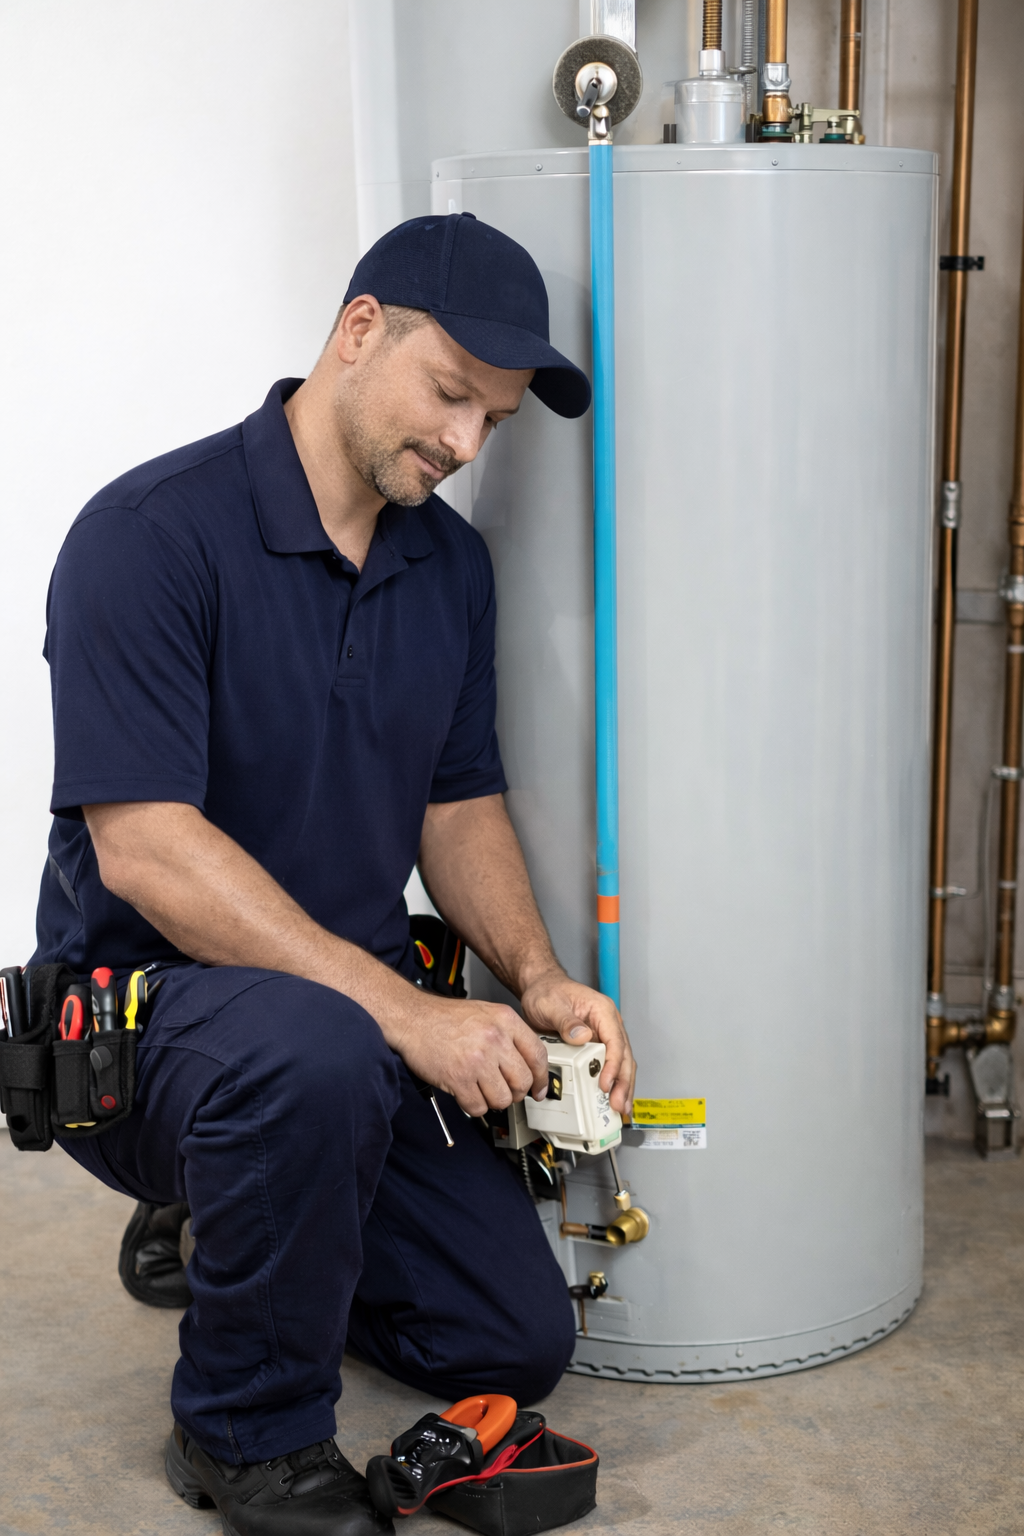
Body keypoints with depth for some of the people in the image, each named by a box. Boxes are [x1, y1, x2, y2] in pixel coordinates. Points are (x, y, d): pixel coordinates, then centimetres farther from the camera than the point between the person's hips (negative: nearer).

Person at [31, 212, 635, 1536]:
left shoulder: (450, 562, 4)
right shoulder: (153, 535, -20)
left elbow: (459, 803, 10)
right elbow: (145, 849, -26)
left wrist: (535, 977, -9)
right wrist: (404, 1011, -29)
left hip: (361, 1015, 7)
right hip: (139, 1012, -7)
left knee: (518, 1341, 3)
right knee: (315, 1054, -40)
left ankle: (236, 1237, 29)